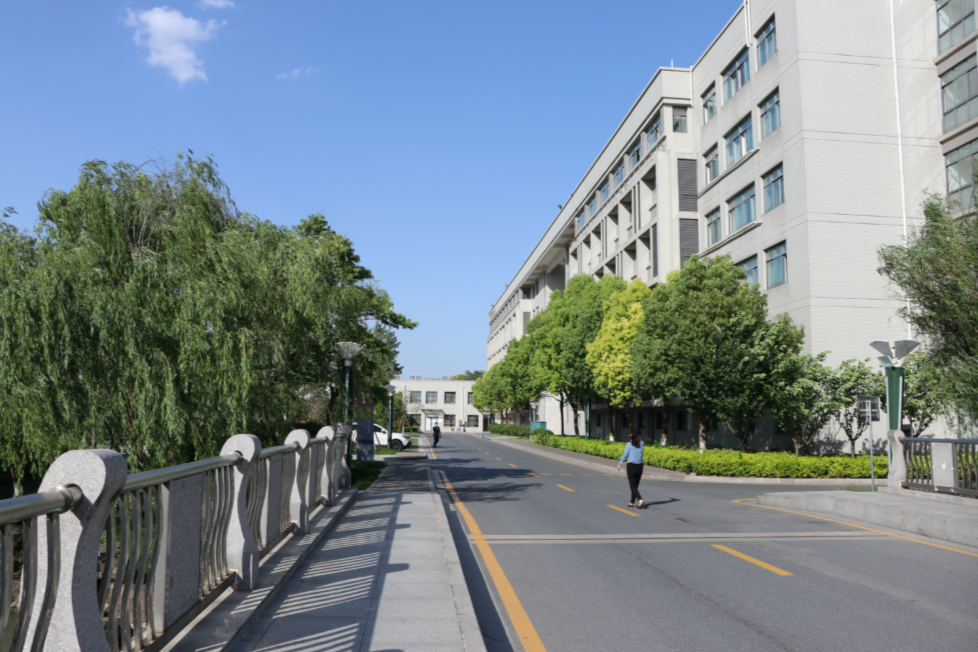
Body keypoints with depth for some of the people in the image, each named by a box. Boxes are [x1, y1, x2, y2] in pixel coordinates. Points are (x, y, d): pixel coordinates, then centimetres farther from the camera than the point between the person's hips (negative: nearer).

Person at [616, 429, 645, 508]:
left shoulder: (629, 444, -5)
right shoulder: (642, 443, 1)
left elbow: (625, 455, -1)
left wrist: (620, 464, 11)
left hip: (631, 466, -3)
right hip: (639, 467, 3)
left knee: (633, 486, -2)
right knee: (635, 486, 15)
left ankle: (640, 500, -23)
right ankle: (632, 502, 20)